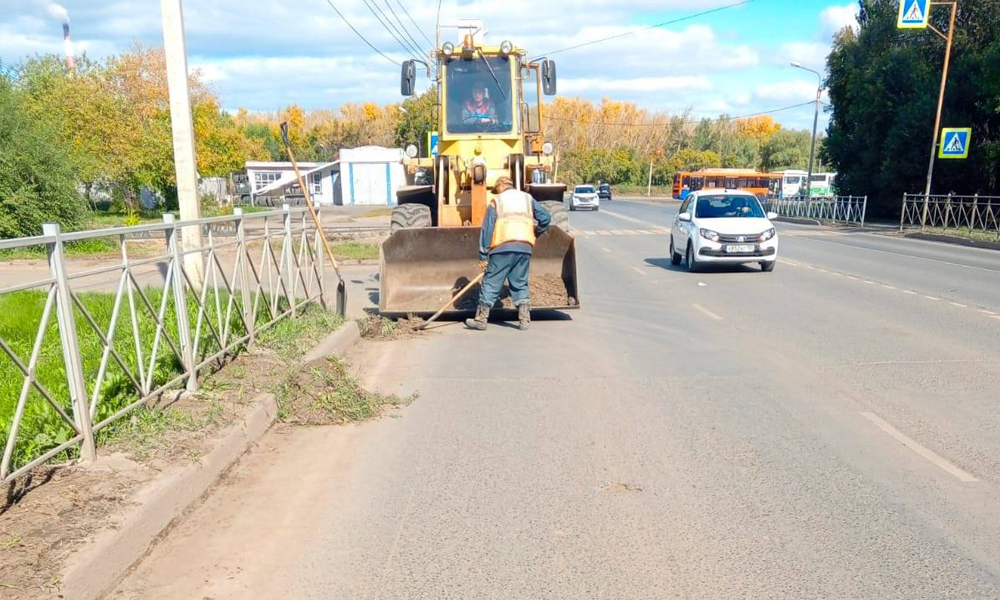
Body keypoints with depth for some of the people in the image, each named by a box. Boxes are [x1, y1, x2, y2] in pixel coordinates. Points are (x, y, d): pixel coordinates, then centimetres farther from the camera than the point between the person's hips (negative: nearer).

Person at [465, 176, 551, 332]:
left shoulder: (496, 200, 13)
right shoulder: (527, 198, 21)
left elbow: (487, 228, 6)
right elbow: (545, 218, 12)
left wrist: (483, 255, 6)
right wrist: (534, 235, 27)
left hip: (503, 247, -3)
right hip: (525, 247, 3)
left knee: (491, 283, 3)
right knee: (520, 284, 13)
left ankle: (481, 319, 5)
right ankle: (524, 319, 5)